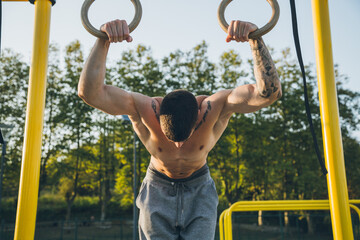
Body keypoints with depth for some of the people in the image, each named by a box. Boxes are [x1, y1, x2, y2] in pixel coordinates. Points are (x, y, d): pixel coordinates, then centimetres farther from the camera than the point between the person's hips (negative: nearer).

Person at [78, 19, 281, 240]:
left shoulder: (214, 108, -31)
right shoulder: (144, 109, -31)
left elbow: (269, 93, -42)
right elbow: (89, 92, -40)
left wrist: (256, 39, -53)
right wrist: (103, 41, -52)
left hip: (199, 190, 0)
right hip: (157, 189, 0)